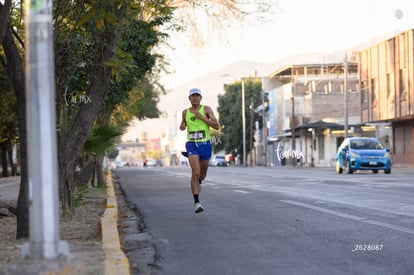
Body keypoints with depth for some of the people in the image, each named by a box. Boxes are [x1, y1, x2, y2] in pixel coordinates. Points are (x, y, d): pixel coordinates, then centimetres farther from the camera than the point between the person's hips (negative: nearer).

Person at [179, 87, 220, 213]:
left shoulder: (206, 109, -1)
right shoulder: (185, 112, 7)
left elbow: (217, 126, -9)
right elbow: (183, 126, 26)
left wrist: (201, 117, -14)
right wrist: (182, 126, 2)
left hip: (205, 144, 1)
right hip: (192, 145, -1)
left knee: (202, 175, 14)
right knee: (195, 172, -20)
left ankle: (197, 183, 51)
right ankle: (197, 202, -19)